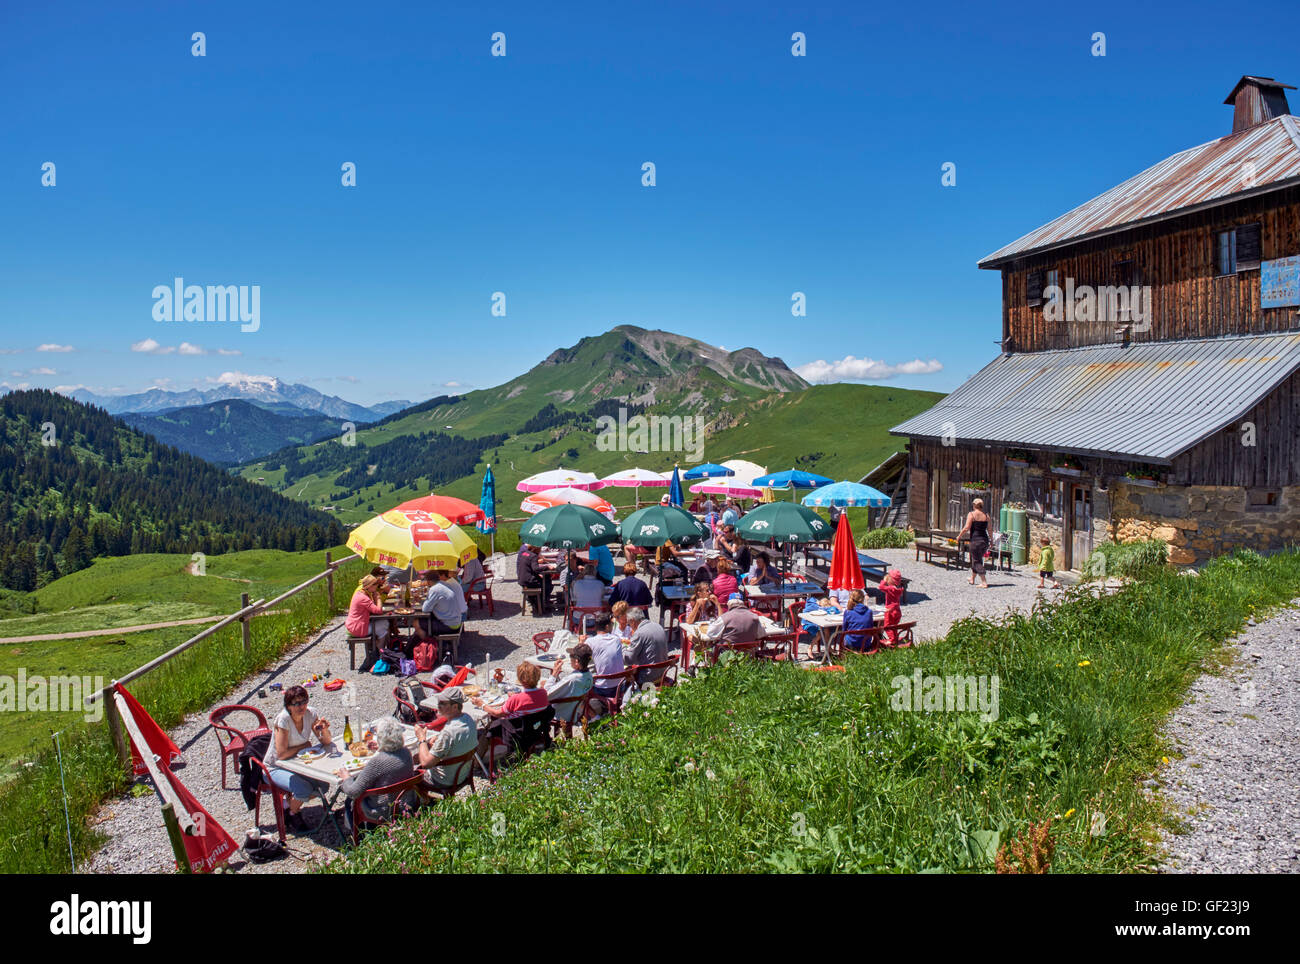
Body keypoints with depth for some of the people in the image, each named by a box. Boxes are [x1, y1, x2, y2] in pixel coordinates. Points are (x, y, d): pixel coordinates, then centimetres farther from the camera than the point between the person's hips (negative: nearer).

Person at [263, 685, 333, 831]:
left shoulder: (310, 714, -10)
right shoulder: (284, 719, -26)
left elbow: (326, 742, -6)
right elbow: (282, 754, -28)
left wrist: (324, 730, -27)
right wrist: (304, 745, -15)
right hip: (276, 768, -6)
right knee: (304, 789, -26)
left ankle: (291, 802, 14)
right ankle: (291, 815, 6)